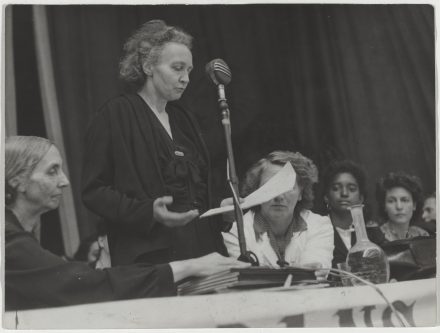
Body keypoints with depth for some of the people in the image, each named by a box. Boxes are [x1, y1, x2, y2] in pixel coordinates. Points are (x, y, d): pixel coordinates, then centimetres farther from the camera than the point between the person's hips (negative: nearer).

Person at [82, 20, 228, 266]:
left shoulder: (183, 118, 17)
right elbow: (93, 191, -10)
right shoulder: (116, 115, -4)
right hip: (150, 254, -6)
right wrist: (149, 212, -22)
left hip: (202, 247, 6)